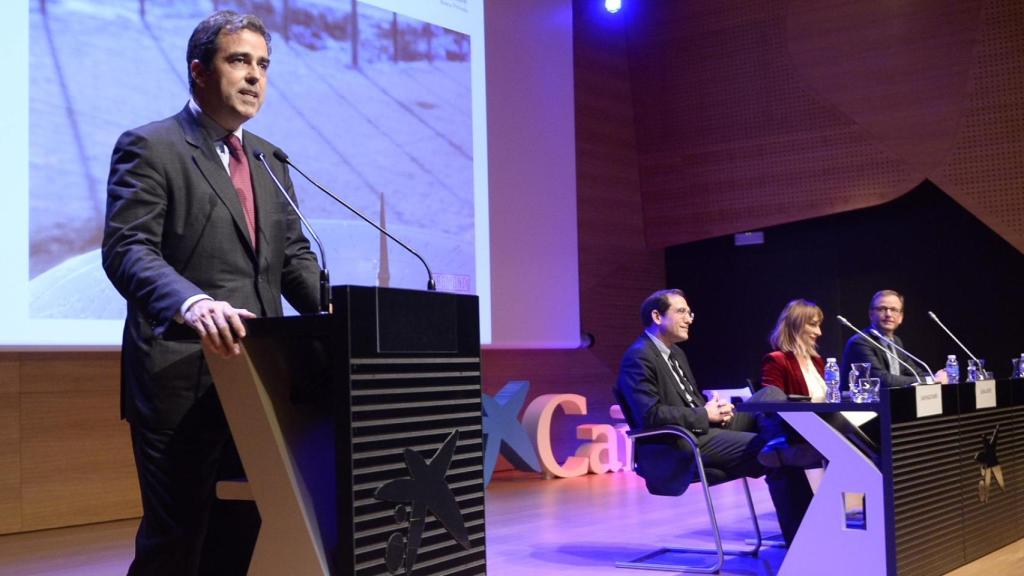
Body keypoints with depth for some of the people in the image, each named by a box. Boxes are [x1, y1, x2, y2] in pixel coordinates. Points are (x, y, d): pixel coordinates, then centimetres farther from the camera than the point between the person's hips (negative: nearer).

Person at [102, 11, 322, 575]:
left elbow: (294, 255, 16)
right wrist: (192, 304, -35)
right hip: (182, 377, -6)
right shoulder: (148, 146, -3)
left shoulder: (269, 159, 18)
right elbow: (127, 249, -15)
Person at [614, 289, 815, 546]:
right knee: (778, 458, -21)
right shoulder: (638, 358, -12)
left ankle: (779, 445, -29)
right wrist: (705, 415, -16)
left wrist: (715, 407, 1)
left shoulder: (675, 353, 20)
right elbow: (650, 415, -23)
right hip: (677, 447, -10)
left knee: (772, 395, -5)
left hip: (705, 428, 10)